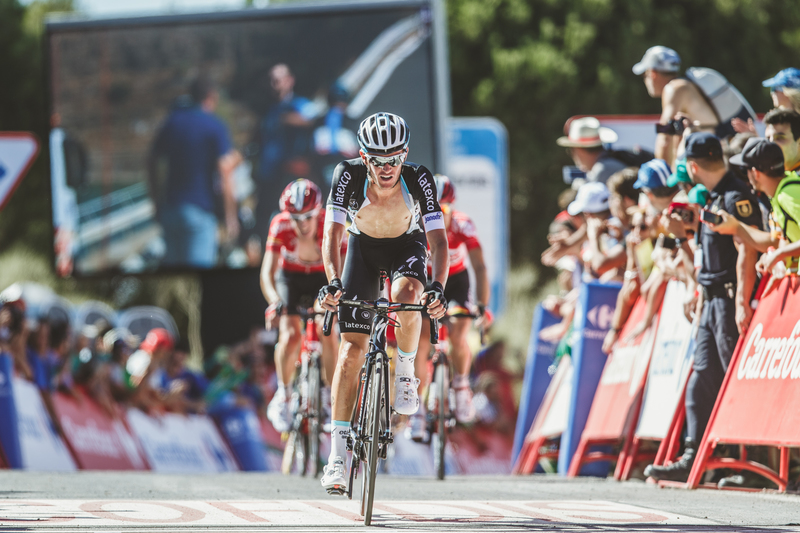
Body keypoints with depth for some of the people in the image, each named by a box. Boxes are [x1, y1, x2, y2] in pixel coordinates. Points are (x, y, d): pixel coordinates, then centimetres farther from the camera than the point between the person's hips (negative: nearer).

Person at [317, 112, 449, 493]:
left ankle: (405, 372, -6)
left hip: (407, 246, -1)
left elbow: (438, 239, -34)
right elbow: (332, 234, -33)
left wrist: (438, 287, -50)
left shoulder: (418, 179, -30)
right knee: (352, 349, -9)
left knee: (406, 296, -37)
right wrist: (333, 283, -49)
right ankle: (337, 455, -7)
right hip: (364, 247, 1)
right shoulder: (349, 176, -30)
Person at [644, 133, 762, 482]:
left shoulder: (736, 197, -14)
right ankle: (693, 460, 6)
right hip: (712, 301, 10)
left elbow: (746, 251, -21)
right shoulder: (715, 197, 16)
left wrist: (742, 303, -26)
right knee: (702, 378, 6)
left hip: (731, 300, -10)